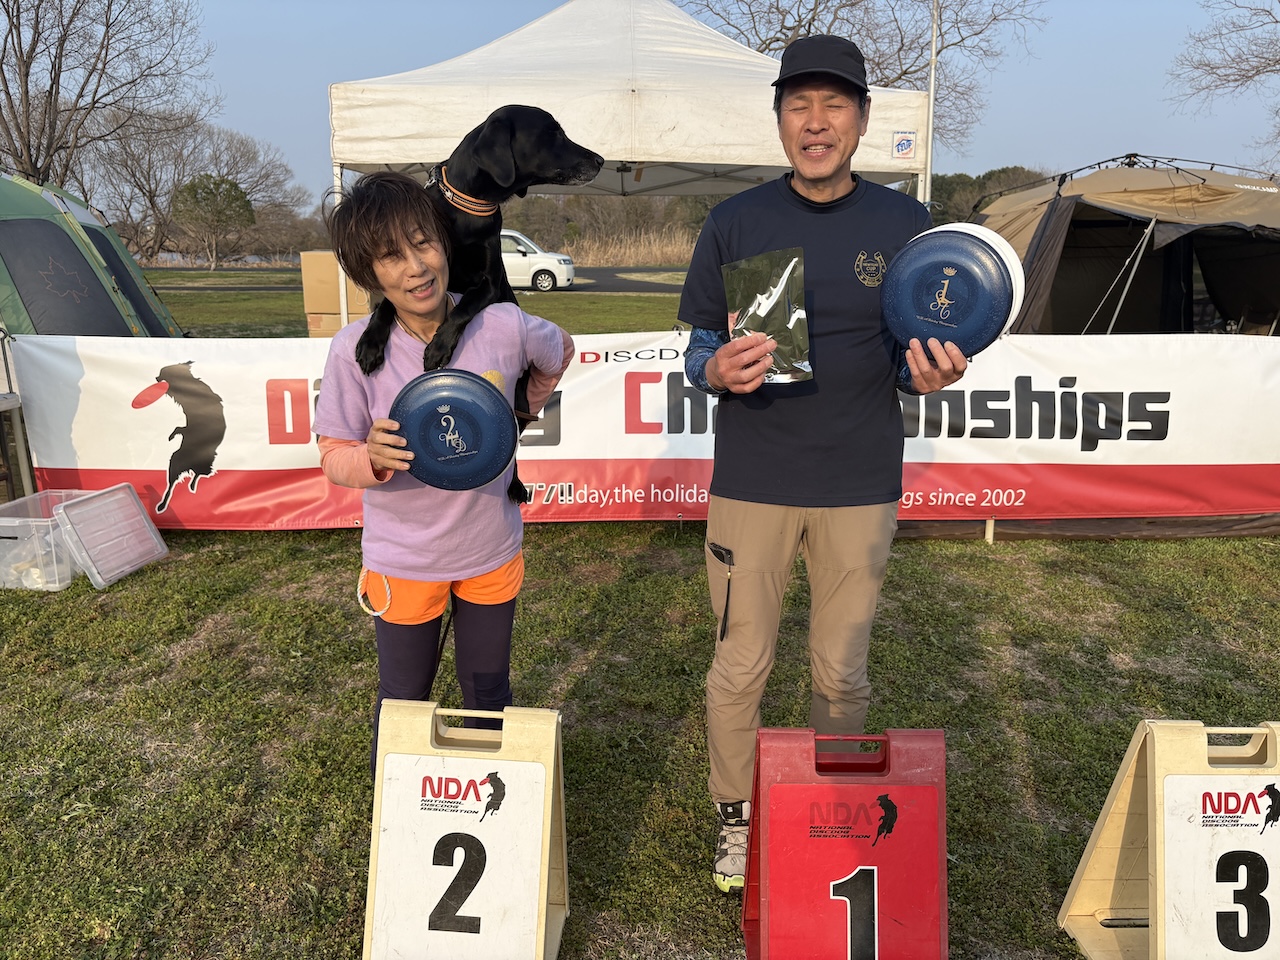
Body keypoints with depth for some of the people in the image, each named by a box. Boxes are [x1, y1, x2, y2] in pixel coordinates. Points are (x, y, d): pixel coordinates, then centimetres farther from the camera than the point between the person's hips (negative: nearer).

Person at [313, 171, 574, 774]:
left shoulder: (504, 327, -16)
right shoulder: (354, 350, -19)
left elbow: (558, 353, 7)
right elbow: (334, 458, -11)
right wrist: (374, 458, -32)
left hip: (491, 550, 1)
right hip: (402, 560, -1)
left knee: (489, 694, 21)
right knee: (403, 701, 18)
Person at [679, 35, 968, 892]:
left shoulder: (905, 225, 2)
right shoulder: (735, 223, 1)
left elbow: (911, 360, 6)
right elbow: (699, 353, 3)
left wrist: (930, 374, -18)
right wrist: (720, 370, -21)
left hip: (861, 486, 1)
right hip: (752, 483, 0)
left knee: (843, 672, 13)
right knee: (740, 667, 8)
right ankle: (736, 814, 31)